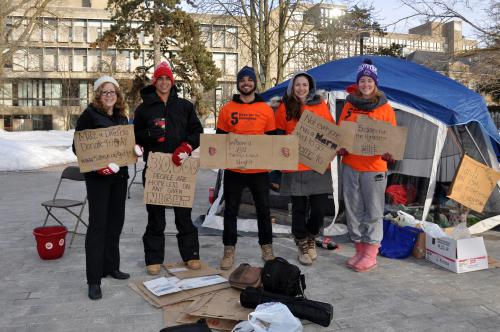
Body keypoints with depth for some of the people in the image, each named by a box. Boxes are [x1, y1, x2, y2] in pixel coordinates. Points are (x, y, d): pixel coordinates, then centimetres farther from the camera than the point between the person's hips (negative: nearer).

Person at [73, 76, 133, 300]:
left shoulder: (122, 117, 13)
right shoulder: (89, 115, -5)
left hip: (119, 175, 6)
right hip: (98, 177, -6)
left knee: (115, 222, 12)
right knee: (98, 225, -6)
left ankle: (111, 267, 27)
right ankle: (94, 279, 1)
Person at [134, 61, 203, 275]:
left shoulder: (185, 106, 10)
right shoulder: (144, 108, 8)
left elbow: (197, 132, 7)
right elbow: (135, 136, 9)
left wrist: (186, 147, -11)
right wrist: (150, 134, -12)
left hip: (180, 167, 0)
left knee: (184, 213, 7)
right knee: (155, 215, 6)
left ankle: (191, 255, 19)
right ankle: (154, 259, 17)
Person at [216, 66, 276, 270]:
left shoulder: (266, 109, 4)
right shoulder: (227, 109, 3)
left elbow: (273, 138, 8)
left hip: (259, 169, 0)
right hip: (233, 169, 0)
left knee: (263, 209, 11)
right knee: (230, 210, 7)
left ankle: (267, 248, 26)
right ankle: (229, 250, 20)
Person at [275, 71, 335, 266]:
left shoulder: (321, 105, 7)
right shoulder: (285, 107, 3)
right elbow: (278, 133, 8)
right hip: (295, 165, -1)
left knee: (320, 206, 2)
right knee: (299, 208, 5)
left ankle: (311, 239, 30)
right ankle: (302, 245, 26)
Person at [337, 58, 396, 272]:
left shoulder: (385, 108, 0)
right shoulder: (349, 106, 8)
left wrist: (388, 154, -18)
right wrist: (339, 148, -7)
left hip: (374, 168, -3)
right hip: (349, 166, 3)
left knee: (373, 211, 3)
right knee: (353, 209, 10)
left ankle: (371, 255, 14)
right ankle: (359, 250, 24)